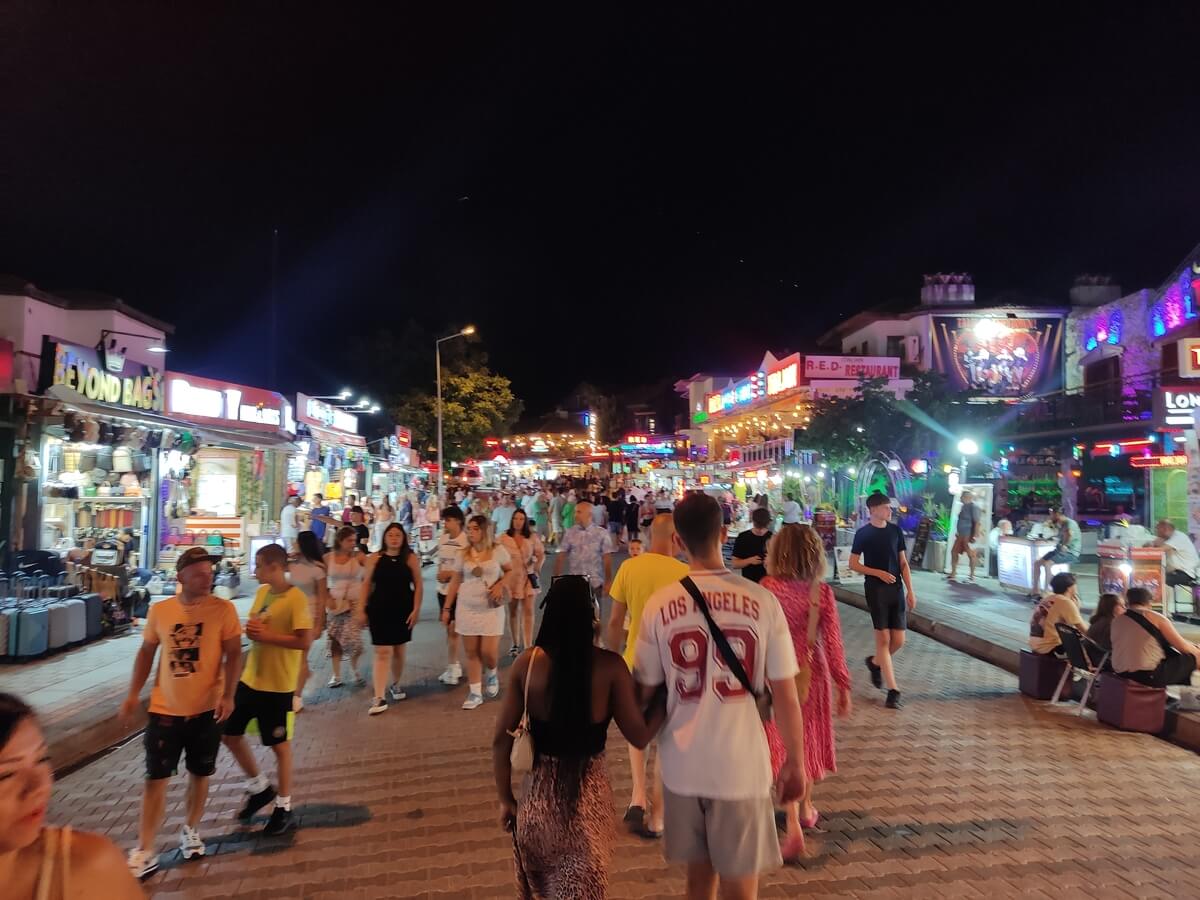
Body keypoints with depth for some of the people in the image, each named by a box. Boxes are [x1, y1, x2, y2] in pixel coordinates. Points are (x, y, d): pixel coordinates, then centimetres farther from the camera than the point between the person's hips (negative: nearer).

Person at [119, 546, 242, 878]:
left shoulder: (223, 609, -10)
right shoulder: (159, 610, -3)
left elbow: (233, 654, -9)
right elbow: (147, 651, 9)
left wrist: (228, 695, -18)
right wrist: (133, 694, 6)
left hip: (206, 709, -1)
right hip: (165, 709, 1)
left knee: (200, 774, 13)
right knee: (155, 778, 5)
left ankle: (190, 830, 35)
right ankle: (145, 851, 17)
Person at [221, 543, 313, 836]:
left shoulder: (296, 598, -19)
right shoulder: (262, 592, 5)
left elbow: (305, 641, -23)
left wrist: (267, 636, -22)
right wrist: (250, 629, -5)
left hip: (277, 685, -8)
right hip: (250, 678, 8)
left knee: (279, 744, 5)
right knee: (230, 733, 14)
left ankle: (283, 807, 23)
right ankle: (260, 787, 35)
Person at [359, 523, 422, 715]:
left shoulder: (410, 558, -2)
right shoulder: (375, 558, -1)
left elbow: (418, 584, -1)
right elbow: (366, 584, 3)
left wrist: (416, 609, -6)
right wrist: (362, 609, 0)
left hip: (403, 610, 1)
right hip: (380, 610, -1)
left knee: (399, 651, 14)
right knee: (382, 653, -5)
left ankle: (395, 684, 37)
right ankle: (380, 698, -5)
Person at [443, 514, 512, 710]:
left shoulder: (497, 550, -4)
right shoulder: (464, 554, 2)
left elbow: (512, 569, 8)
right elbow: (455, 582, 7)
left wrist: (500, 585, -10)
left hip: (491, 608, -2)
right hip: (466, 608, 2)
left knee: (489, 652, -5)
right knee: (471, 653, 5)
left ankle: (491, 674, 29)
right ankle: (475, 694, 15)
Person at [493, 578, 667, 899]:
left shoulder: (527, 664, -10)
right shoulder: (609, 667, -16)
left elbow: (501, 740, -5)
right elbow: (640, 736, -10)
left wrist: (506, 799, 7)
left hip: (538, 793, 2)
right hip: (588, 795, -2)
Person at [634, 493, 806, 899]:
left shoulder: (659, 604, -9)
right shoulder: (763, 601, -12)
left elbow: (647, 693, 0)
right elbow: (786, 696, -7)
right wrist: (795, 762, 7)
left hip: (683, 765, 2)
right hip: (742, 767, -1)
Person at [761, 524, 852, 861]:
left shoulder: (767, 588, -14)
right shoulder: (822, 592, -11)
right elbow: (833, 643, -8)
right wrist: (843, 685, 2)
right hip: (812, 674, 2)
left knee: (784, 745, 8)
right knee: (809, 739, 22)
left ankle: (793, 825, -3)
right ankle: (806, 809, 39)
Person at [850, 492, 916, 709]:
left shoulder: (896, 530, 7)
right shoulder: (863, 533, -5)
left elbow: (903, 563, 10)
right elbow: (853, 564, -2)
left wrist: (910, 590, 4)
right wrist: (879, 573, -14)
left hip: (896, 589, 4)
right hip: (875, 590, -4)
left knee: (899, 640, 3)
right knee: (883, 638, -4)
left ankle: (875, 662, 33)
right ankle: (893, 690, 1)